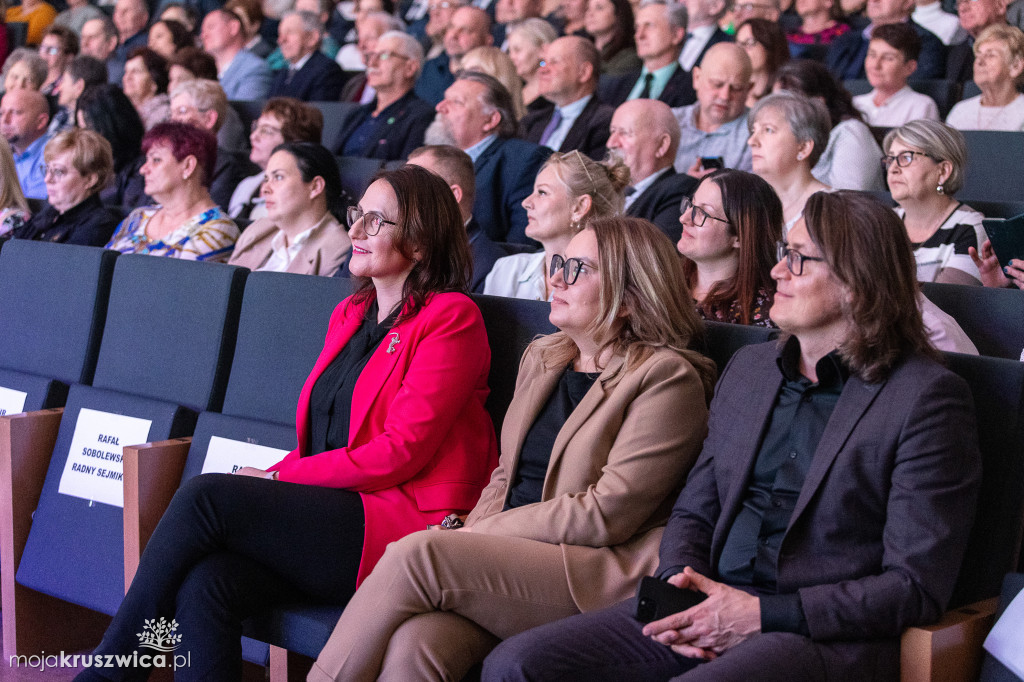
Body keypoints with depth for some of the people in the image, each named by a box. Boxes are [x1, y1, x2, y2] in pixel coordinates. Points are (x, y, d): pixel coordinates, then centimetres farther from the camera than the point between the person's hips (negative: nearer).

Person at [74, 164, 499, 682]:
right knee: (204, 585, -23)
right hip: (330, 511, 7)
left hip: (405, 522, -7)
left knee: (206, 496, -20)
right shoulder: (348, 314, 21)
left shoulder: (451, 317, -4)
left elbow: (400, 452, -11)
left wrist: (279, 476, -8)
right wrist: (276, 482, 0)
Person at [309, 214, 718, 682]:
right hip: (507, 556, 6)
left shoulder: (666, 377, -4)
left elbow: (608, 513, -11)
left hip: (601, 573, -6)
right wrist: (467, 534, 2)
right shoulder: (542, 356, 20)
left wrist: (480, 534, -8)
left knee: (416, 554, -25)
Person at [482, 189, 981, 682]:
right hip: (711, 609, 6)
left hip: (827, 636, -6)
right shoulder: (748, 368, 18)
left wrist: (763, 613, -15)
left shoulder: (926, 396, -4)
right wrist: (679, 583, -2)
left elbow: (917, 585, -9)